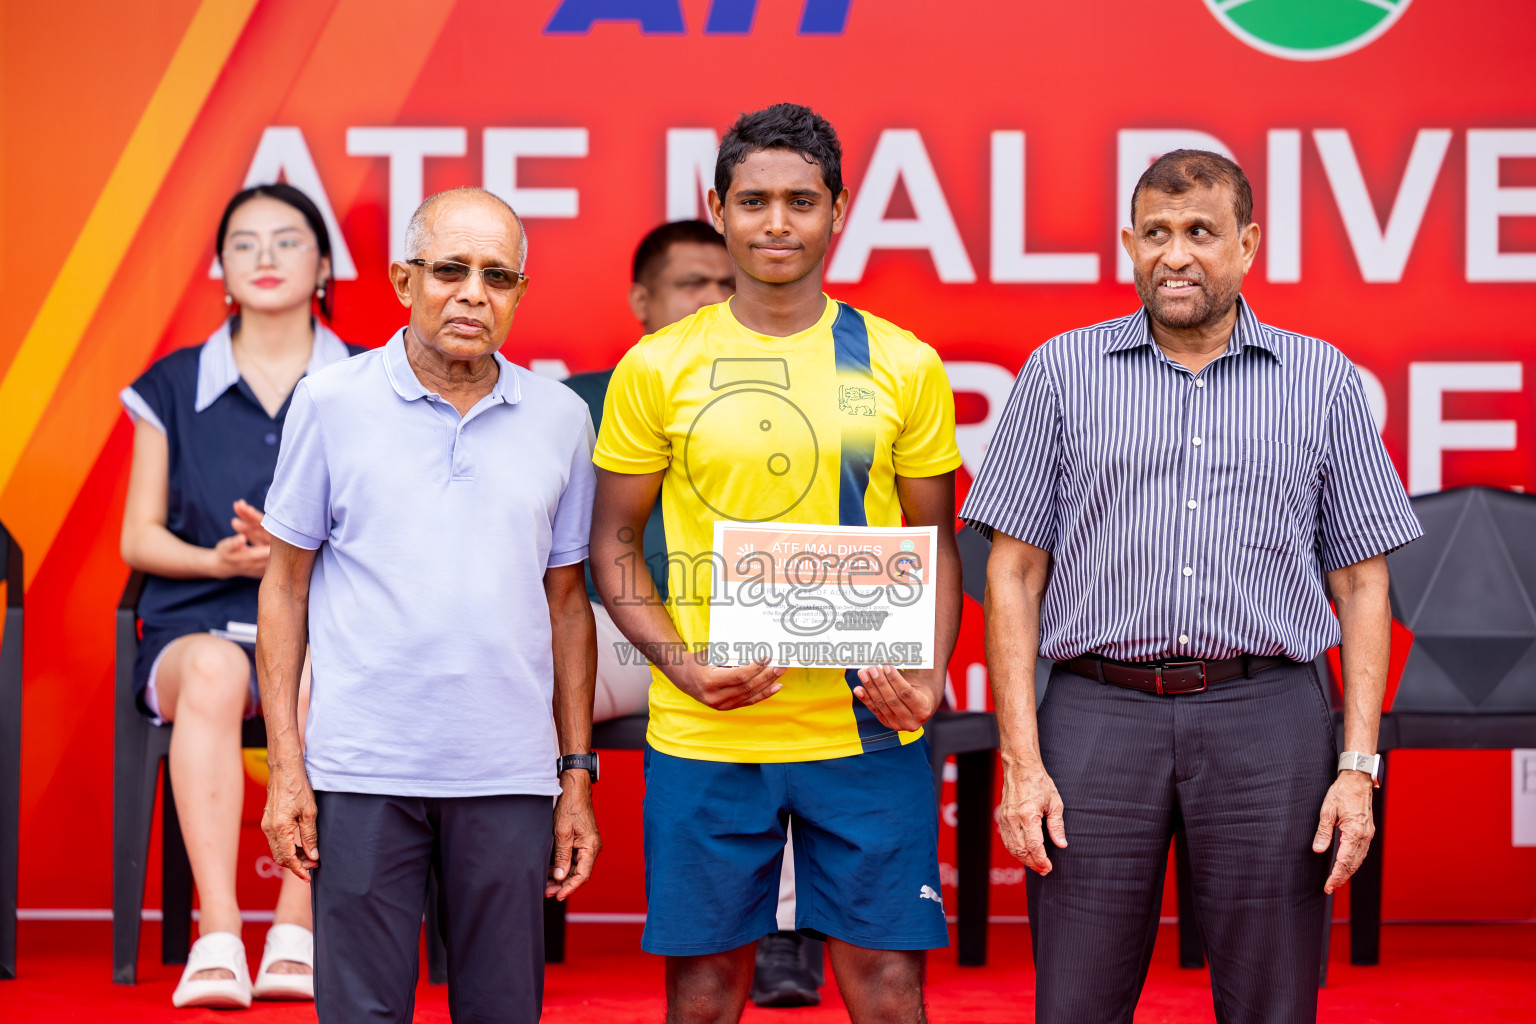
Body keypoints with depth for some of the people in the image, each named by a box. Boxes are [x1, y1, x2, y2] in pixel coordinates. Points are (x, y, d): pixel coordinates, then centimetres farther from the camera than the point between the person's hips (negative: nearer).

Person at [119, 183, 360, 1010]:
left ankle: (296, 935, -34)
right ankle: (217, 934, -43)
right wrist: (219, 560, -10)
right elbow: (139, 537, 11)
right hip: (196, 620, 1)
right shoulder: (173, 388, 13)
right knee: (213, 671, -37)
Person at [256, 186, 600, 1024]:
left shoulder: (559, 418, 7)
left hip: (509, 777, 2)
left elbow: (566, 603, 13)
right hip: (362, 768, -2)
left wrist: (578, 776, 9)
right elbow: (285, 587, 4)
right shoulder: (332, 403, 1)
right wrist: (284, 766, -2)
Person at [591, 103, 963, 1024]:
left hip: (867, 730, 0)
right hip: (704, 739, 0)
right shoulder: (655, 369, 3)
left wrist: (927, 675, -7)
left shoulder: (904, 367, 4)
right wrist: (684, 664, -9)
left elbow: (935, 543, 10)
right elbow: (614, 544, 7)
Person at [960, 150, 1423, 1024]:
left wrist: (1358, 765, -1)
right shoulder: (1062, 373, 8)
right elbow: (1014, 576, 7)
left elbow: (1362, 586, 9)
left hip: (1267, 719, 0)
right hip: (1099, 714, 0)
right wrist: (1022, 760, -2)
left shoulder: (1322, 380, 9)